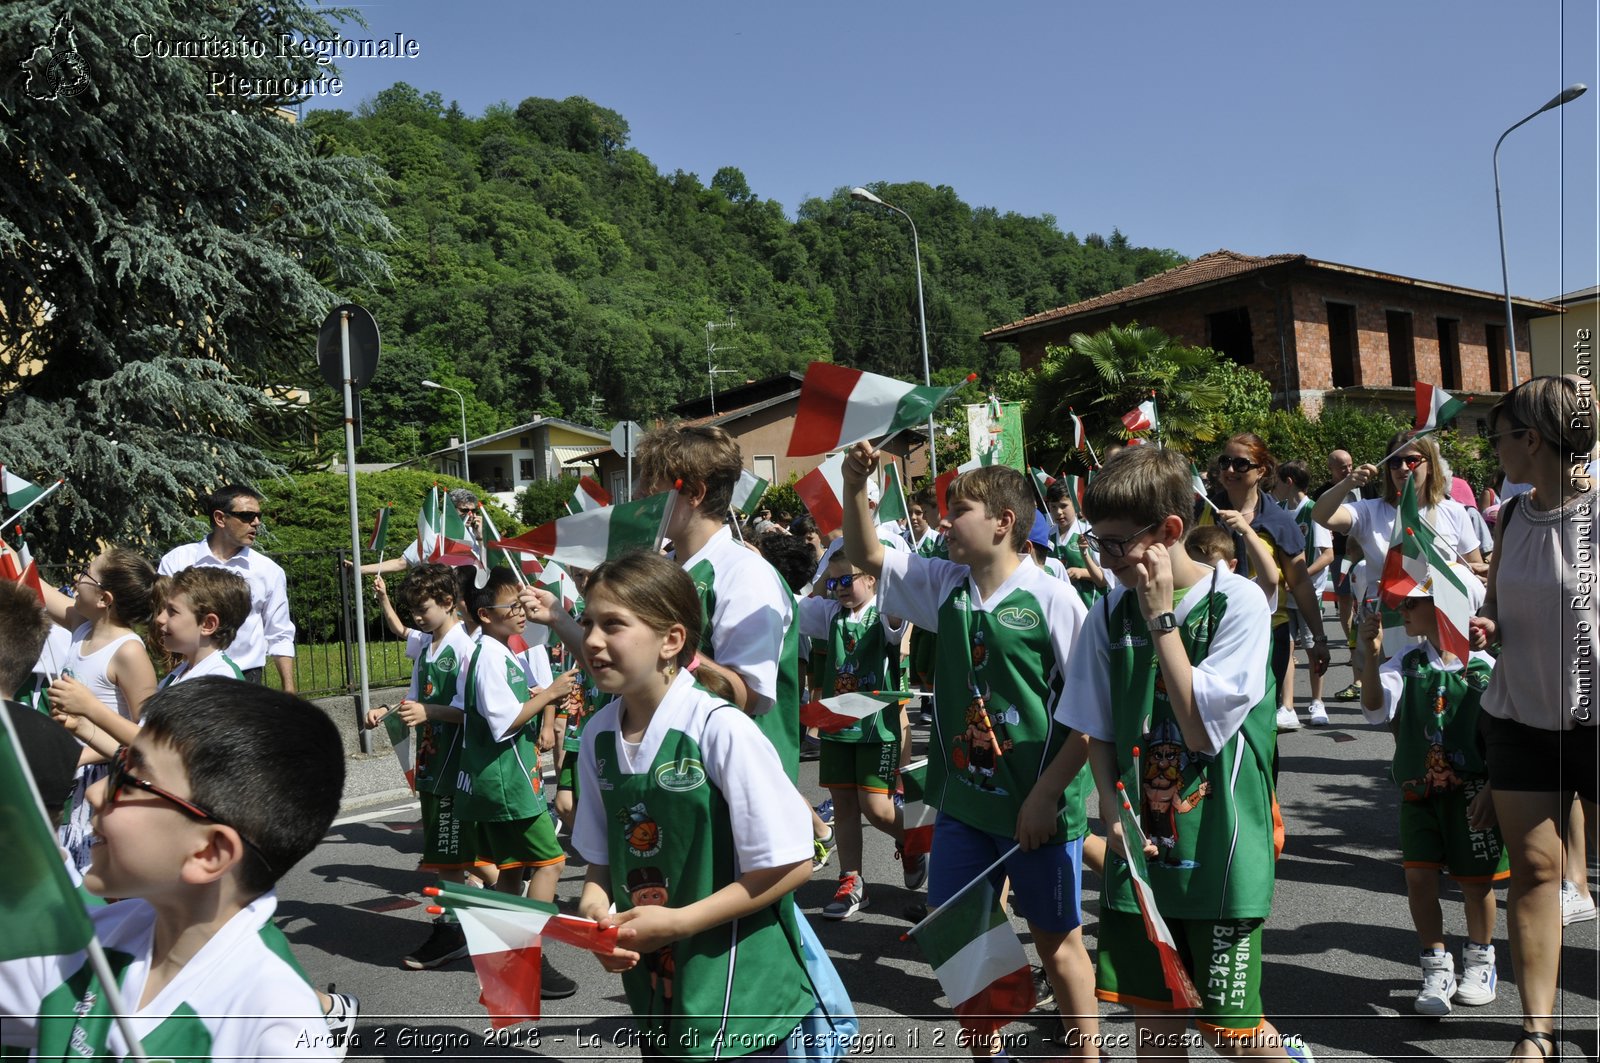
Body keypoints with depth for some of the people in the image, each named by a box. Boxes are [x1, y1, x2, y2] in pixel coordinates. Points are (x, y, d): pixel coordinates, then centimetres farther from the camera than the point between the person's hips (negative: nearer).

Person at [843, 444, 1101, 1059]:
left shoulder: (1052, 598, -14)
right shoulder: (945, 585, 2)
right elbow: (865, 556, 7)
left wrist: (1048, 792, -15)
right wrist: (855, 488, -9)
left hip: (1039, 802, -5)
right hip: (964, 795, 6)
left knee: (1056, 936, 11)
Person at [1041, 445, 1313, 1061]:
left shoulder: (1238, 602, -12)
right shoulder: (1110, 612, 1)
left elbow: (1200, 729, -19)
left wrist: (1161, 617, -18)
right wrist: (1113, 810, -6)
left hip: (1219, 852, -4)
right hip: (1140, 848, 4)